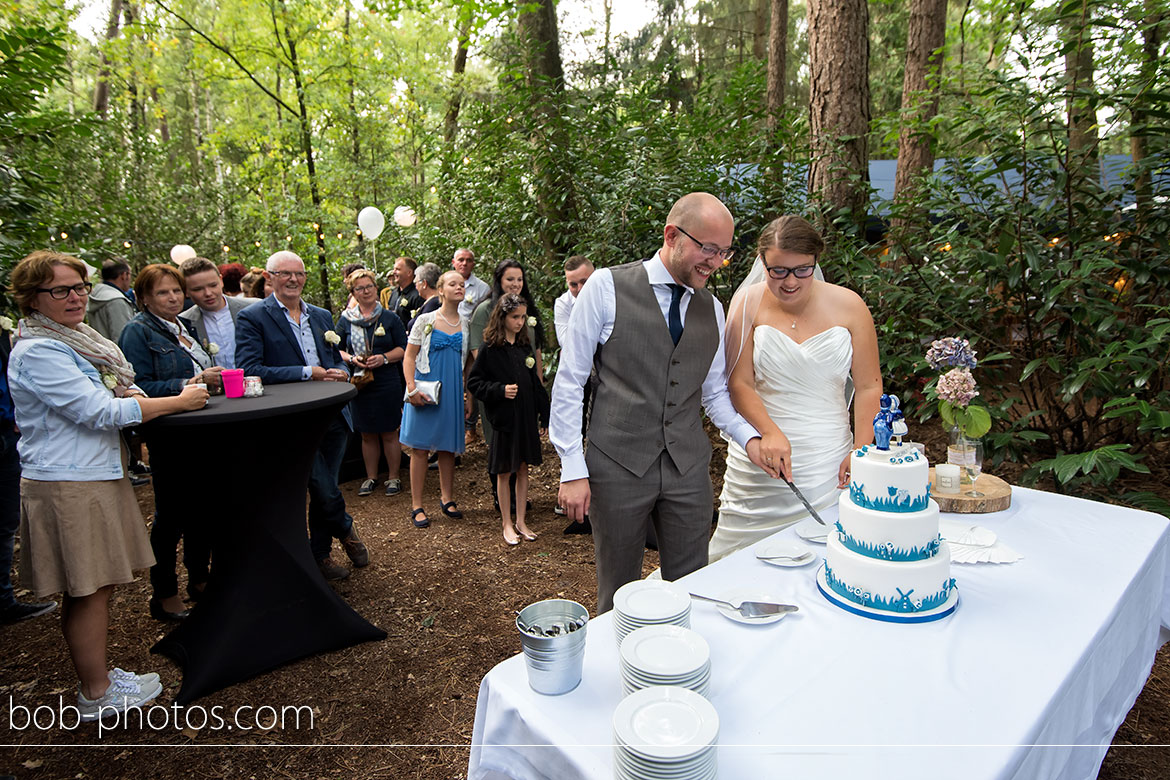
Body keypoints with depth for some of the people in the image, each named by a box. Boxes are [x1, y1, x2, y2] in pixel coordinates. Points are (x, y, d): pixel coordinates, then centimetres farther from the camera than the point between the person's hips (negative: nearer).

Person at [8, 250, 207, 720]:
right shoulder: (38, 351, -17)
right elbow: (97, 412, -21)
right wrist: (177, 402, -16)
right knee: (89, 589, 1)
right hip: (68, 484, -9)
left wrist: (123, 395, 3)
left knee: (98, 585, 16)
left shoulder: (71, 339, 14)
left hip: (95, 474, 9)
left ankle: (95, 676, 30)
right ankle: (96, 695, 16)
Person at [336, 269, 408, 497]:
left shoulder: (390, 318, 3)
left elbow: (403, 348, 1)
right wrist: (351, 359, -11)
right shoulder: (345, 319, 7)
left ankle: (394, 477, 17)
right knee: (367, 434, 11)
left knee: (389, 433, 4)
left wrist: (384, 358, -15)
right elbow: (337, 350, 9)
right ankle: (371, 477, 25)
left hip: (387, 382, -2)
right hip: (359, 382, 2)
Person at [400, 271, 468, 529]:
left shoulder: (465, 324, 8)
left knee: (448, 447, 9)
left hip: (453, 391, 3)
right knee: (420, 447, 0)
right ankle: (417, 506, 7)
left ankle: (446, 498, 24)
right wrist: (412, 388, -12)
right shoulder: (425, 320, -2)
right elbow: (409, 357, -1)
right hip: (426, 390, -3)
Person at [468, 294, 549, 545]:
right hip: (504, 419, -4)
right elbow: (474, 381, -5)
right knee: (505, 472, 6)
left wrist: (544, 416, 6)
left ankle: (521, 521, 23)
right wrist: (500, 390, -18)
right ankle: (507, 524, 20)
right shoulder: (490, 349, -7)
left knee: (523, 468, 11)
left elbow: (536, 384, 9)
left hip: (527, 418, 4)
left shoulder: (525, 347, 7)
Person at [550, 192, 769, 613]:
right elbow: (569, 381, -5)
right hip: (618, 467, -4)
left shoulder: (712, 308, 9)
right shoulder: (607, 287, -6)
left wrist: (749, 437, -3)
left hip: (689, 468, 4)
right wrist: (573, 469, -8)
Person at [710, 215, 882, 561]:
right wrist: (770, 431, -18)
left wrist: (861, 451, -3)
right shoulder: (749, 303, -1)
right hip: (760, 459, 0)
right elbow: (739, 383, -4)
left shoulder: (848, 306, 1)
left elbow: (868, 386, 5)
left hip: (828, 466, 1)